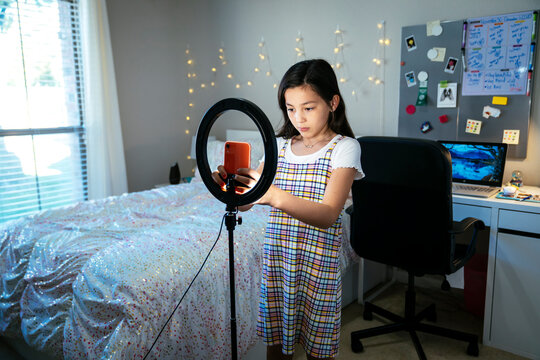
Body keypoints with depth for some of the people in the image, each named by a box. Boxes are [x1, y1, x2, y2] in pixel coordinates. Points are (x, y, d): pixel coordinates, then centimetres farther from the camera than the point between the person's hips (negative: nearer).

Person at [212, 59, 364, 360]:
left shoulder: (344, 147, -9)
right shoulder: (280, 146, 4)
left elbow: (328, 215, -22)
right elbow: (244, 203, 1)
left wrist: (276, 196, -38)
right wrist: (228, 186, -21)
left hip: (318, 262, -4)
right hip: (276, 258, 4)